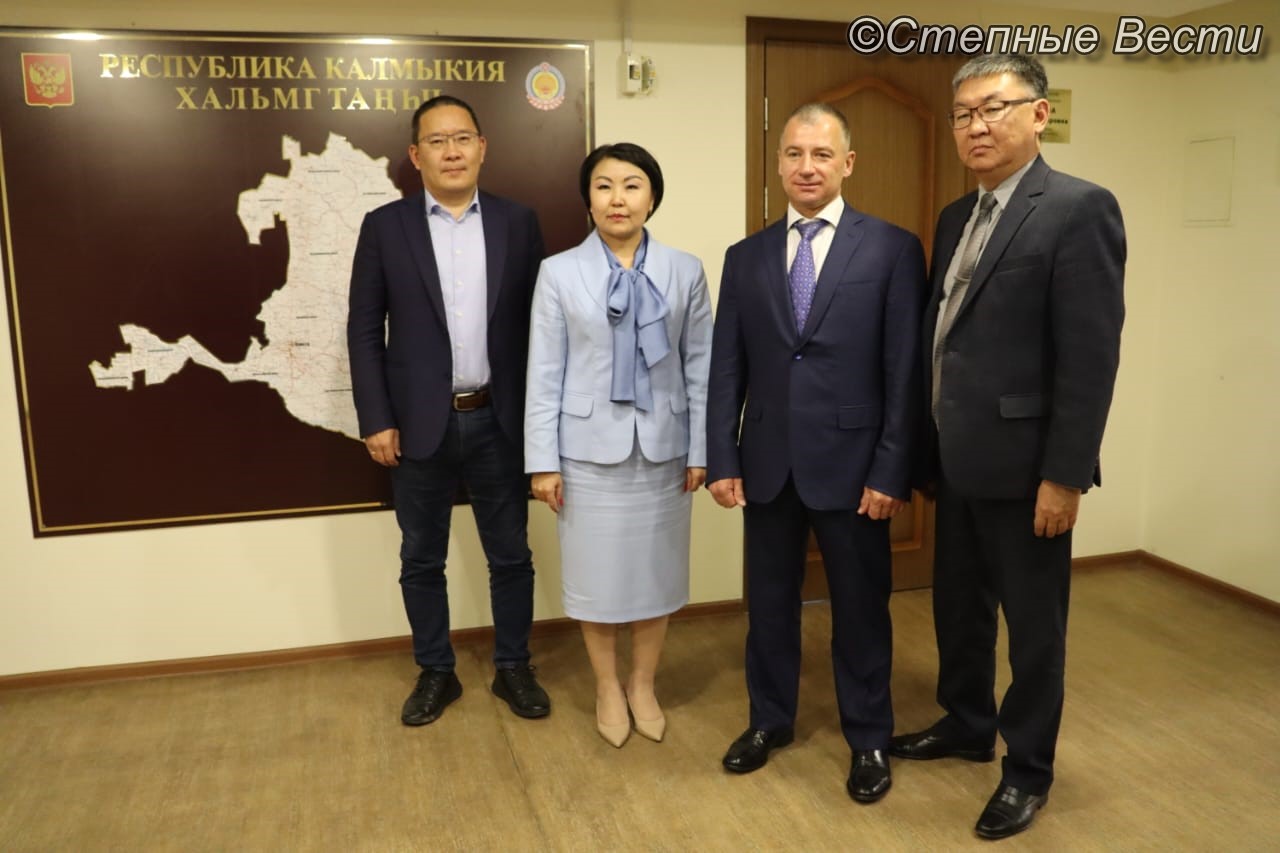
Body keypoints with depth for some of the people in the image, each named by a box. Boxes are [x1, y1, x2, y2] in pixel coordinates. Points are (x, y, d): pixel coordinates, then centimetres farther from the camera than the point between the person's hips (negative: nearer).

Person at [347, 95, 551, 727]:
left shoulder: (517, 223, 3)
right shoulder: (385, 226, 0)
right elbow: (364, 330, 0)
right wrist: (376, 420, -6)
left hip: (499, 420, 1)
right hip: (419, 424, 0)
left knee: (510, 555, 11)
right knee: (421, 560, 11)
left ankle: (513, 668, 29)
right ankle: (435, 674, 30)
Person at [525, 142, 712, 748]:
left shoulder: (685, 272, 1)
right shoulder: (559, 272, -2)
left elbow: (700, 365, 2)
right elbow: (544, 372, -3)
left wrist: (701, 449, 0)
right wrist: (543, 460, -5)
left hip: (663, 447, 1)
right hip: (589, 448, -1)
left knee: (657, 570, 11)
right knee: (596, 574, 9)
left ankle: (643, 686, 32)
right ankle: (608, 691, 30)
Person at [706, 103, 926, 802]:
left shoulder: (893, 249, -3)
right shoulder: (746, 257, 6)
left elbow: (905, 371, -6)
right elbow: (726, 368, 5)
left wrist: (891, 470, -10)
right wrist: (721, 459, 0)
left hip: (851, 465, -3)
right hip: (766, 465, 3)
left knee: (860, 608, 11)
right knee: (768, 602, 16)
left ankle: (869, 740, 31)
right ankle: (769, 720, 37)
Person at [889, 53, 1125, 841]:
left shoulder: (1079, 209, -12)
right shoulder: (956, 218, 12)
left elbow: (1092, 355, -17)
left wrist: (1065, 475, -19)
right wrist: (930, 443, 12)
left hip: (1023, 463, -7)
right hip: (959, 459, 8)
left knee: (1032, 622, 9)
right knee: (958, 606, 20)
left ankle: (1029, 768, 27)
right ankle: (967, 725, 41)